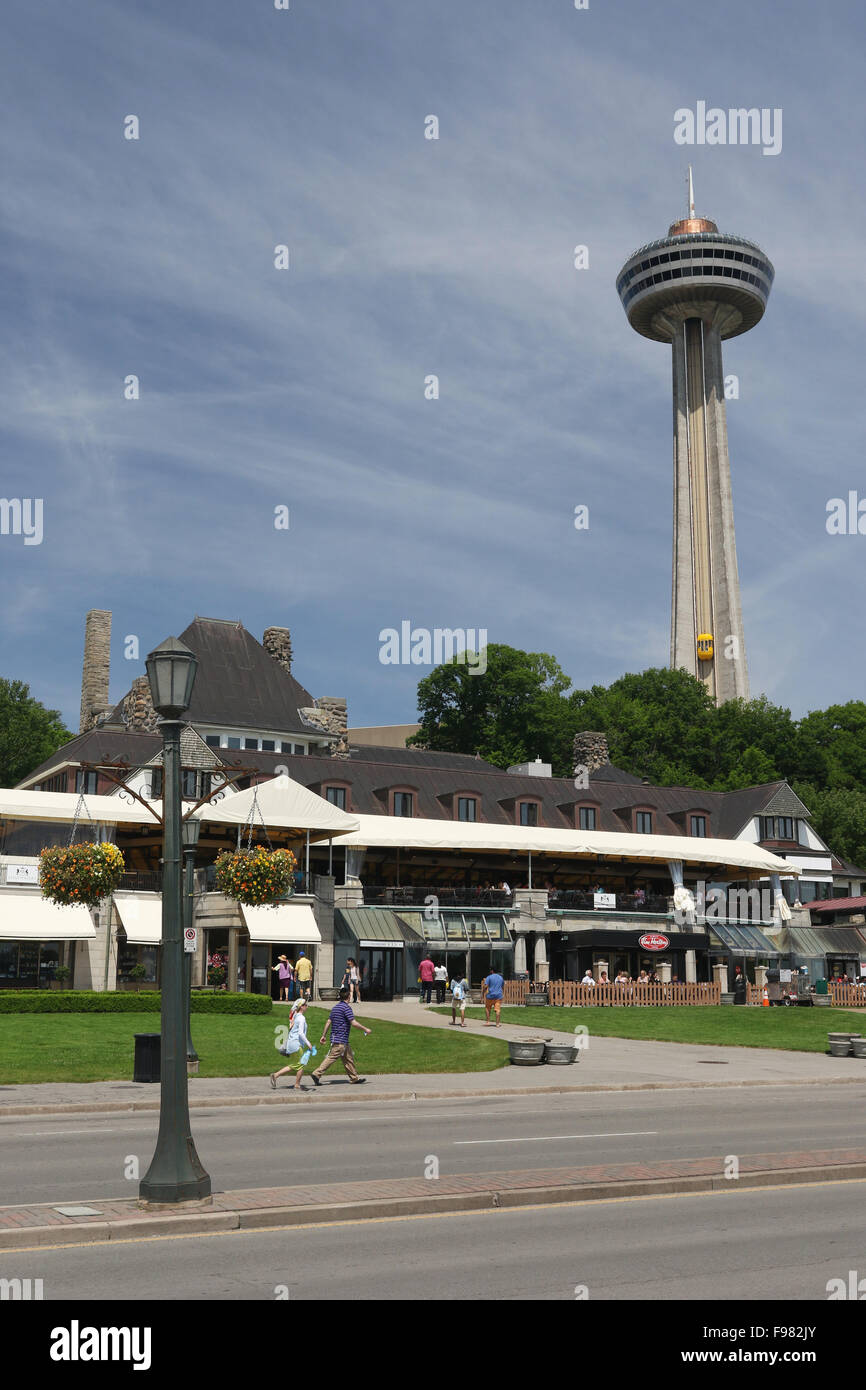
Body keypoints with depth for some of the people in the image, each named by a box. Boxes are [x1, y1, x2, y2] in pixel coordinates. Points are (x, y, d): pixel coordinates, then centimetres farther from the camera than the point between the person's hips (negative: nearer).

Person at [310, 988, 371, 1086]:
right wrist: (365, 1029, -8)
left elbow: (328, 1022, 14)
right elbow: (354, 1023, -19)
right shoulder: (346, 1007, -15)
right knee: (331, 1058, -9)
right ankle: (317, 1074, -11)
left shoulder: (335, 1007, 13)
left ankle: (354, 1078, 17)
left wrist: (323, 1035, 18)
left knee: (348, 1058, 13)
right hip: (340, 1040, -10)